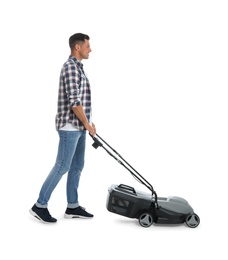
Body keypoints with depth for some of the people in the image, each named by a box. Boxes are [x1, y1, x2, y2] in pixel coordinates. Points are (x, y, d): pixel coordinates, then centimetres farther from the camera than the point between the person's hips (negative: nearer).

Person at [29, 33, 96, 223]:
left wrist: (87, 123, 18)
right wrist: (87, 124, -15)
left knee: (77, 166, 11)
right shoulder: (71, 67, -16)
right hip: (70, 127, -10)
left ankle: (73, 207, 18)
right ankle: (40, 206, 3)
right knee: (62, 167, -6)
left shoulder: (77, 67, 16)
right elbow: (74, 101, -22)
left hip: (78, 127, 10)